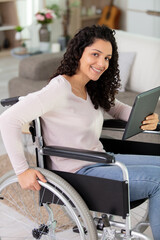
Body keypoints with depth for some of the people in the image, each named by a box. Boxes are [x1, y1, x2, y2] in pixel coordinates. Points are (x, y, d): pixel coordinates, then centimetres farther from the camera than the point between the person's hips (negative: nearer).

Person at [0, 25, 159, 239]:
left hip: (101, 161, 9)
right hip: (78, 174, -9)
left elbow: (116, 108, 22)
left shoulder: (92, 88, 6)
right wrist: (22, 171, -24)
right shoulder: (60, 89, -21)